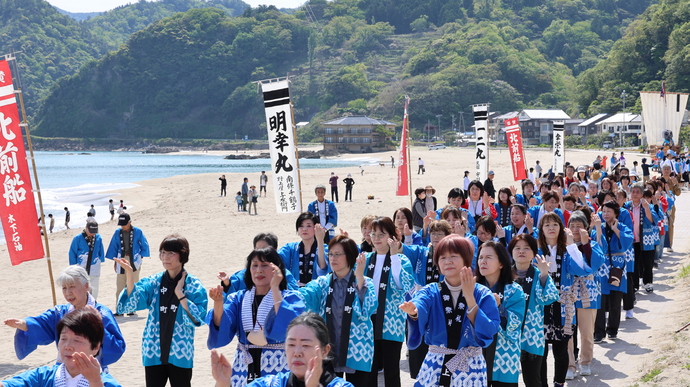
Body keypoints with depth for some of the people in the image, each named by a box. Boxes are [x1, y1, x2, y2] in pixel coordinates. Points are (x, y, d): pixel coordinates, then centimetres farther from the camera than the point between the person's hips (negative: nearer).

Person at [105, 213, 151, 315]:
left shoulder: (138, 232, -3)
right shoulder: (117, 232, 4)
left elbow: (144, 246, 5)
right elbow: (113, 247, 13)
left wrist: (140, 258, 0)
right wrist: (115, 261, 10)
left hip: (134, 261, -2)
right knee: (120, 286, -1)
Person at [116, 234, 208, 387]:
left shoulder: (194, 286, -5)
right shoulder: (153, 282, 2)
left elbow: (197, 319, -15)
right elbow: (130, 304, -11)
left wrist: (179, 293, -16)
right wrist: (130, 273, -20)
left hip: (180, 354, -2)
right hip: (154, 352, 2)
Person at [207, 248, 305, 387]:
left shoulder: (290, 297, -4)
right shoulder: (238, 299, 4)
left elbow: (285, 329, -23)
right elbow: (220, 336, -9)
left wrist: (275, 287, -20)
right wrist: (218, 303, -25)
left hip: (278, 373, -3)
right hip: (244, 372, 3)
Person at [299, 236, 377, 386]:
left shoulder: (365, 283, -2)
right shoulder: (322, 283, 5)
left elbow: (367, 311, -20)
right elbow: (303, 296, -15)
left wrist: (360, 278, -25)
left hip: (356, 352, -2)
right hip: (328, 352, 2)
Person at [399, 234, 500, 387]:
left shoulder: (483, 294, -3)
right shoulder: (430, 292, -1)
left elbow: (487, 334, -17)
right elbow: (420, 308, -24)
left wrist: (469, 297, -22)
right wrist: (413, 311, -47)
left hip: (471, 370, -1)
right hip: (435, 368, 1)